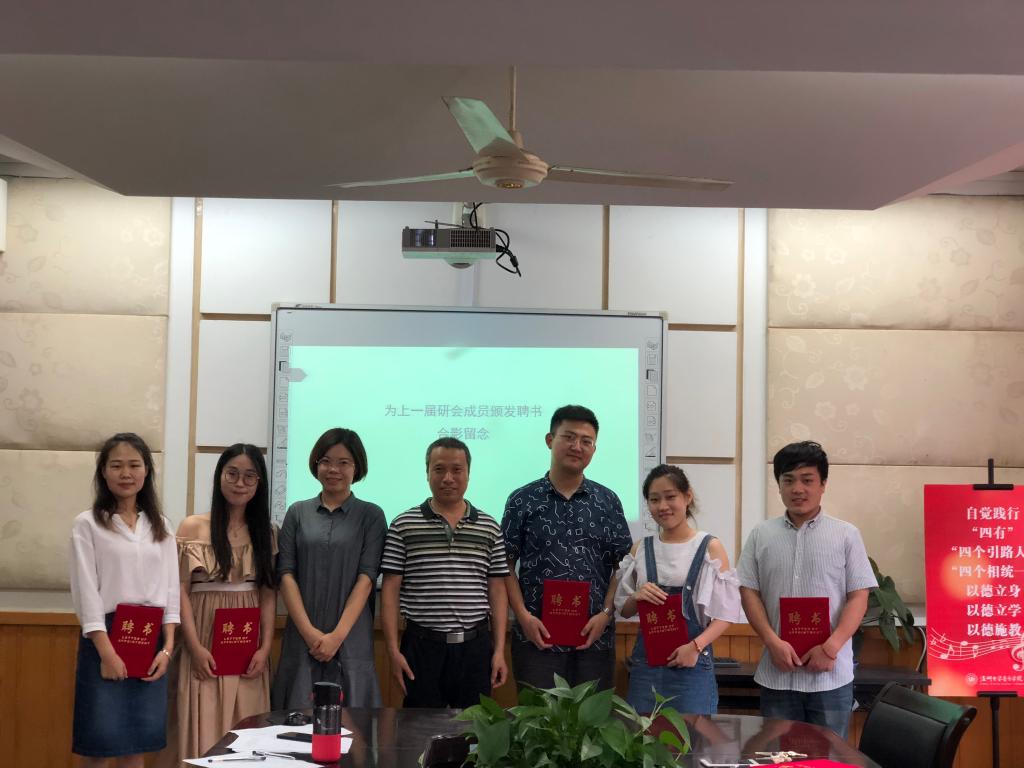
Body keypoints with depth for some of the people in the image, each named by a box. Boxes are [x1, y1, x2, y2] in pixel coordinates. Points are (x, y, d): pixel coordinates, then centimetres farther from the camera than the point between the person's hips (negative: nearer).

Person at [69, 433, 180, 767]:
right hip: (105, 637, -4)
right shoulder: (87, 524, -1)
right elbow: (86, 590, -7)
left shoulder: (160, 526, 11)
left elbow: (170, 588, 9)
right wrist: (106, 651, -14)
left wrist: (167, 648, -2)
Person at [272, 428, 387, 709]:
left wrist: (338, 635, -12)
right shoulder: (298, 513, 10)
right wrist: (309, 631, -9)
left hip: (350, 640, -1)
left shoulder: (371, 515, 5)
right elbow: (286, 573, 3)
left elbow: (366, 577, -3)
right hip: (302, 639, 1)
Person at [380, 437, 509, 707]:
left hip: (475, 646, 2)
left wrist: (499, 650, 2)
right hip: (423, 645, -1)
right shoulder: (403, 525, 1)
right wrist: (393, 650, -5)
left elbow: (497, 592, 8)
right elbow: (390, 591, 0)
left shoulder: (489, 528, 7)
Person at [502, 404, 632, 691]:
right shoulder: (523, 501, 3)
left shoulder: (608, 501, 7)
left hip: (595, 637, 1)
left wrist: (605, 614, -6)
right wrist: (524, 616, -8)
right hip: (537, 636, -1)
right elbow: (506, 565, 3)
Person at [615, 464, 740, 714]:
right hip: (646, 660, 3)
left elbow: (726, 612, -3)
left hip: (693, 662, -3)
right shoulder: (640, 548, 9)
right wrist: (637, 598, -7)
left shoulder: (710, 547, -2)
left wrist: (696, 646, -17)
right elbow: (624, 609, 14)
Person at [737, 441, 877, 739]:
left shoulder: (846, 535, 2)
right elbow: (749, 593, 4)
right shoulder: (761, 535, 6)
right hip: (777, 673, 2)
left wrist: (832, 646, -14)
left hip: (831, 674, -1)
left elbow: (858, 597, -2)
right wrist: (773, 642, -11)